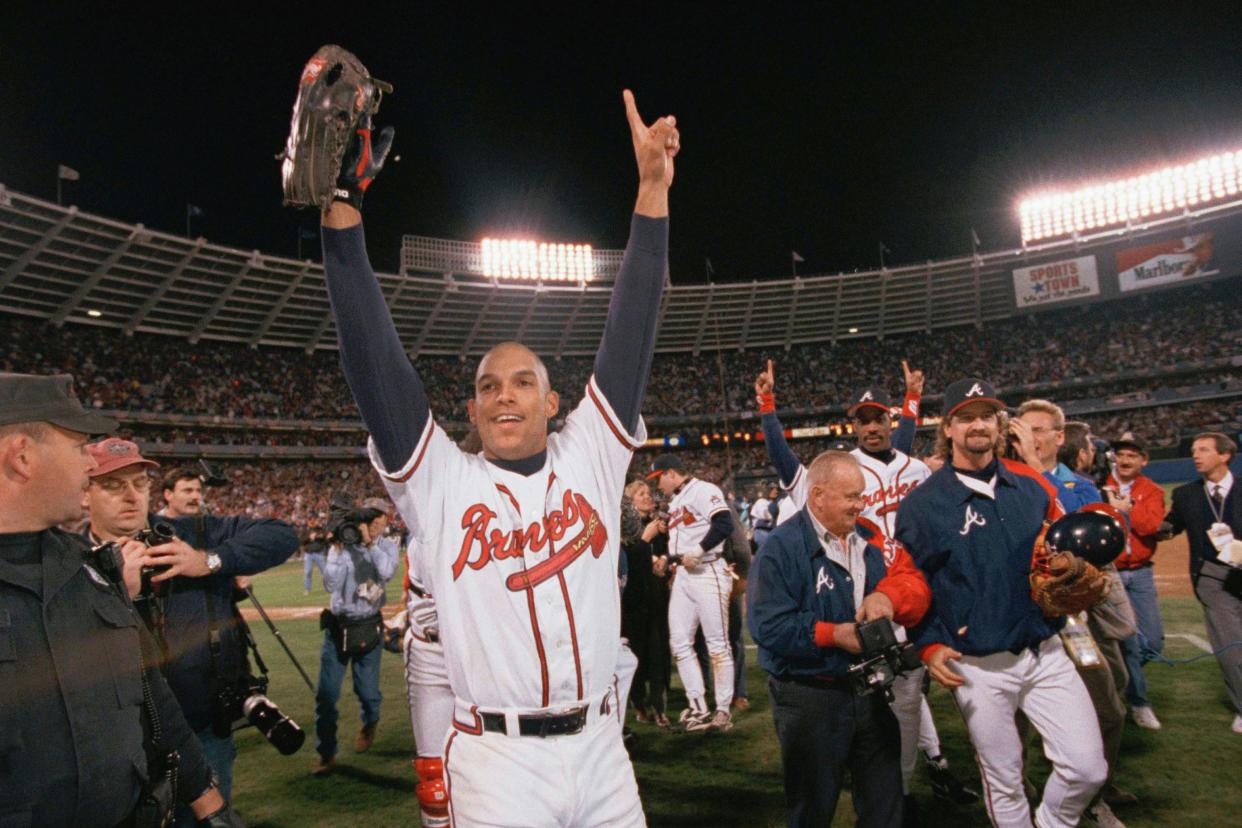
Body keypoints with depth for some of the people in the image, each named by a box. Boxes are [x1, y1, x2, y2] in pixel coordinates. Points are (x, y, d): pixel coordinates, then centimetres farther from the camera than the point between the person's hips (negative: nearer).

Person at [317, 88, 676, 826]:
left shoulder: (590, 457, 2)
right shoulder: (440, 482, -2)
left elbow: (630, 337, -3)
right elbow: (376, 357, -9)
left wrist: (653, 188, -6)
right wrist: (342, 207, -16)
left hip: (602, 749, 2)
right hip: (496, 760, -2)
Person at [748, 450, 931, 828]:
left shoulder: (870, 539, 5)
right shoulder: (782, 548, -17)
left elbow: (915, 580, -4)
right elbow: (768, 626, -23)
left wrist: (887, 595, -24)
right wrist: (833, 634, -25)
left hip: (869, 693, 6)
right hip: (809, 697, -6)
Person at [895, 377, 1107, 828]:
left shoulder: (1032, 483, 5)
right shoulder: (921, 502, -8)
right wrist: (929, 645, -10)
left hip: (1046, 653, 4)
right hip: (979, 667, -3)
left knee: (1088, 768, 2)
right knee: (1004, 783, 10)